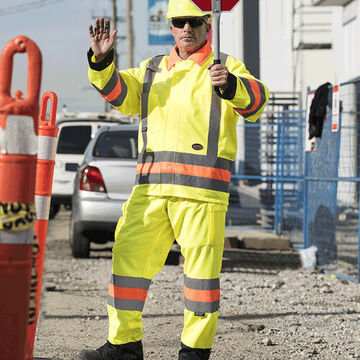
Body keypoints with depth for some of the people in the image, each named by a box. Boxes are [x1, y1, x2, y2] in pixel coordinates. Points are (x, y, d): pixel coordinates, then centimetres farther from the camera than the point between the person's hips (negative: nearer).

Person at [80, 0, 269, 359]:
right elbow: (118, 92, 4)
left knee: (201, 267, -3)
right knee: (129, 257, 1)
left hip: (201, 189, -4)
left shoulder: (226, 67, 5)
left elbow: (255, 101, -13)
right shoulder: (153, 70, 19)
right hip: (151, 187, 4)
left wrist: (230, 85, -35)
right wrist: (102, 60, -15)